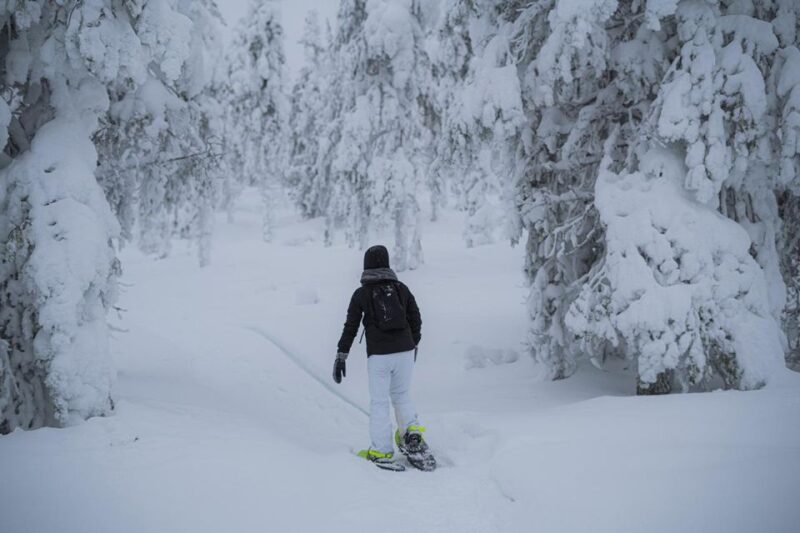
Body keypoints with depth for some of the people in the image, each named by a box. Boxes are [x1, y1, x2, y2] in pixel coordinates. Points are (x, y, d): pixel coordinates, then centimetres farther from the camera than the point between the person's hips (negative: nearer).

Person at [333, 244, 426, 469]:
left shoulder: (361, 293, -2)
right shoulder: (401, 288, 5)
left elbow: (350, 327, -3)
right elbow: (416, 320, 11)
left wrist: (341, 356, 2)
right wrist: (414, 344, 26)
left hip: (378, 355, -3)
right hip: (405, 351, 3)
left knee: (379, 402, 8)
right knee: (401, 395, 23)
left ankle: (381, 452, 11)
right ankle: (412, 432, 7)